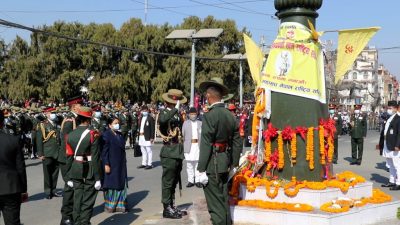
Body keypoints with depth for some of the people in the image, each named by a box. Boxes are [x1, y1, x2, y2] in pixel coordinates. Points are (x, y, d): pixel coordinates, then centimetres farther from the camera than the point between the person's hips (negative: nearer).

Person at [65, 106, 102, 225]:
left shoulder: (70, 135, 3)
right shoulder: (92, 134, -12)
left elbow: (69, 157, 5)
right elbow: (95, 157, -15)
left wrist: (69, 178, 12)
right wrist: (98, 178, -12)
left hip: (76, 171, 5)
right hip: (90, 172, -5)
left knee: (77, 200, 14)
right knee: (87, 202, 2)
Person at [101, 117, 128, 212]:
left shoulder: (120, 135, 10)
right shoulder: (106, 135, -12)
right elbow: (104, 151, -14)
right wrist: (106, 164, -18)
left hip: (121, 165, 7)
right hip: (111, 164, -7)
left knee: (121, 185, 9)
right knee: (111, 184, 3)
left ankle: (120, 205, 19)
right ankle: (109, 206, 16)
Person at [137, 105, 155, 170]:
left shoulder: (150, 118, -8)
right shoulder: (141, 118, 15)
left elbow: (153, 128, -11)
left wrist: (152, 137, -15)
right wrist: (139, 134, 10)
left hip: (147, 137, -8)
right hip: (141, 136, 8)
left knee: (149, 151, -3)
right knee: (143, 151, 13)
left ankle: (150, 164, 1)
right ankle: (144, 163, 20)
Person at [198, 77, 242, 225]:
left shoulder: (209, 116, -16)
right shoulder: (230, 115, 6)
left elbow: (206, 145, -18)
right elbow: (237, 142, 10)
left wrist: (202, 170, -14)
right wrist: (233, 163, 17)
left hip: (212, 164, -8)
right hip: (225, 163, 8)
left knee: (215, 203, -1)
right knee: (223, 199, 19)